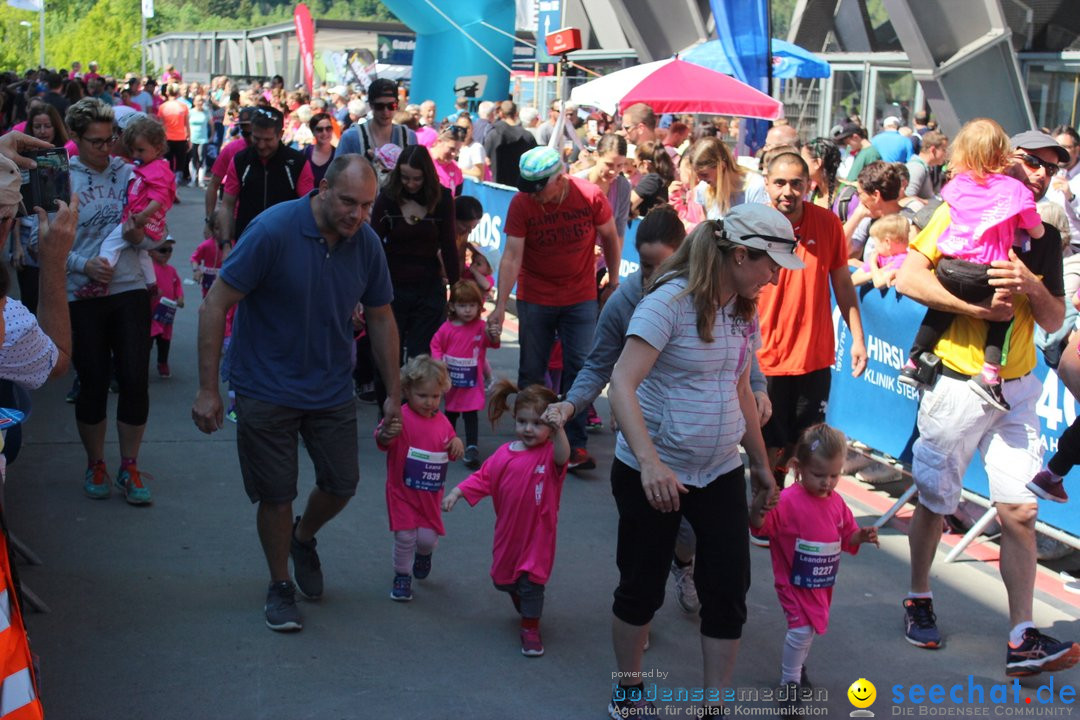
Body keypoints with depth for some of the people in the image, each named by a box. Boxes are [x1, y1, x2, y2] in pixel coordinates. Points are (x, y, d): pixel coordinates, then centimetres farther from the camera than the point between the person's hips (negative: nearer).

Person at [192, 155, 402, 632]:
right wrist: (208, 390, -19)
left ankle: (303, 538, 42)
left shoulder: (366, 243, -7)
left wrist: (394, 393, 8)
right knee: (277, 494, 3)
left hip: (331, 390, 4)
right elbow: (215, 306, -18)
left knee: (342, 484, 9)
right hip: (267, 390, -4)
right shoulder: (273, 230, -22)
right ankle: (280, 585, 26)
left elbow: (380, 318, 7)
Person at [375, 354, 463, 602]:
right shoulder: (401, 417, -17)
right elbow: (381, 440, -34)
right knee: (405, 537, -6)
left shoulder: (442, 421, 1)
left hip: (431, 495, 4)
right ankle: (402, 576, 18)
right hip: (402, 491, -4)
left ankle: (423, 554, 38)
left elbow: (451, 454, 15)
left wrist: (457, 443, -8)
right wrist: (386, 433, -57)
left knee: (428, 537, 2)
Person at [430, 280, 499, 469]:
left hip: (472, 381, -3)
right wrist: (438, 359, -12)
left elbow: (493, 343, -16)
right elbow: (436, 345, 5)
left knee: (471, 414, -9)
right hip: (451, 380, 3)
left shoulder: (481, 327, -7)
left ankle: (472, 448, -6)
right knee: (450, 412, 20)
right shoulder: (447, 328, -4)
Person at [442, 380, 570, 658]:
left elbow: (562, 457, -40)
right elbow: (483, 478, 8)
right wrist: (457, 493, -1)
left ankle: (530, 628, 16)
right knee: (503, 578, 20)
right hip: (507, 531, 6)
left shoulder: (549, 453, -16)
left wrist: (559, 430, -58)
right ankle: (523, 609, 49)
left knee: (531, 581, -3)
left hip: (537, 533, -6)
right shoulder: (504, 454, 0)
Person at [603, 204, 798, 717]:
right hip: (654, 474, -6)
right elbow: (622, 384, -28)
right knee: (643, 587, 8)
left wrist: (760, 462, 22)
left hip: (720, 471, 6)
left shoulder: (744, 311, 5)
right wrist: (649, 462, -39)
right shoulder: (670, 303, -19)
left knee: (728, 591, 2)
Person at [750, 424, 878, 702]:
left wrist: (861, 536, -8)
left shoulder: (836, 502, 1)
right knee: (801, 629, -13)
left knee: (812, 628, 20)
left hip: (823, 583, 7)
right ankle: (790, 682, 5)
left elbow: (846, 537, 12)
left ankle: (798, 667, 44)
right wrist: (758, 510, -45)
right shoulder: (787, 501, -21)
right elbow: (761, 527, -25)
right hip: (795, 582, -6)